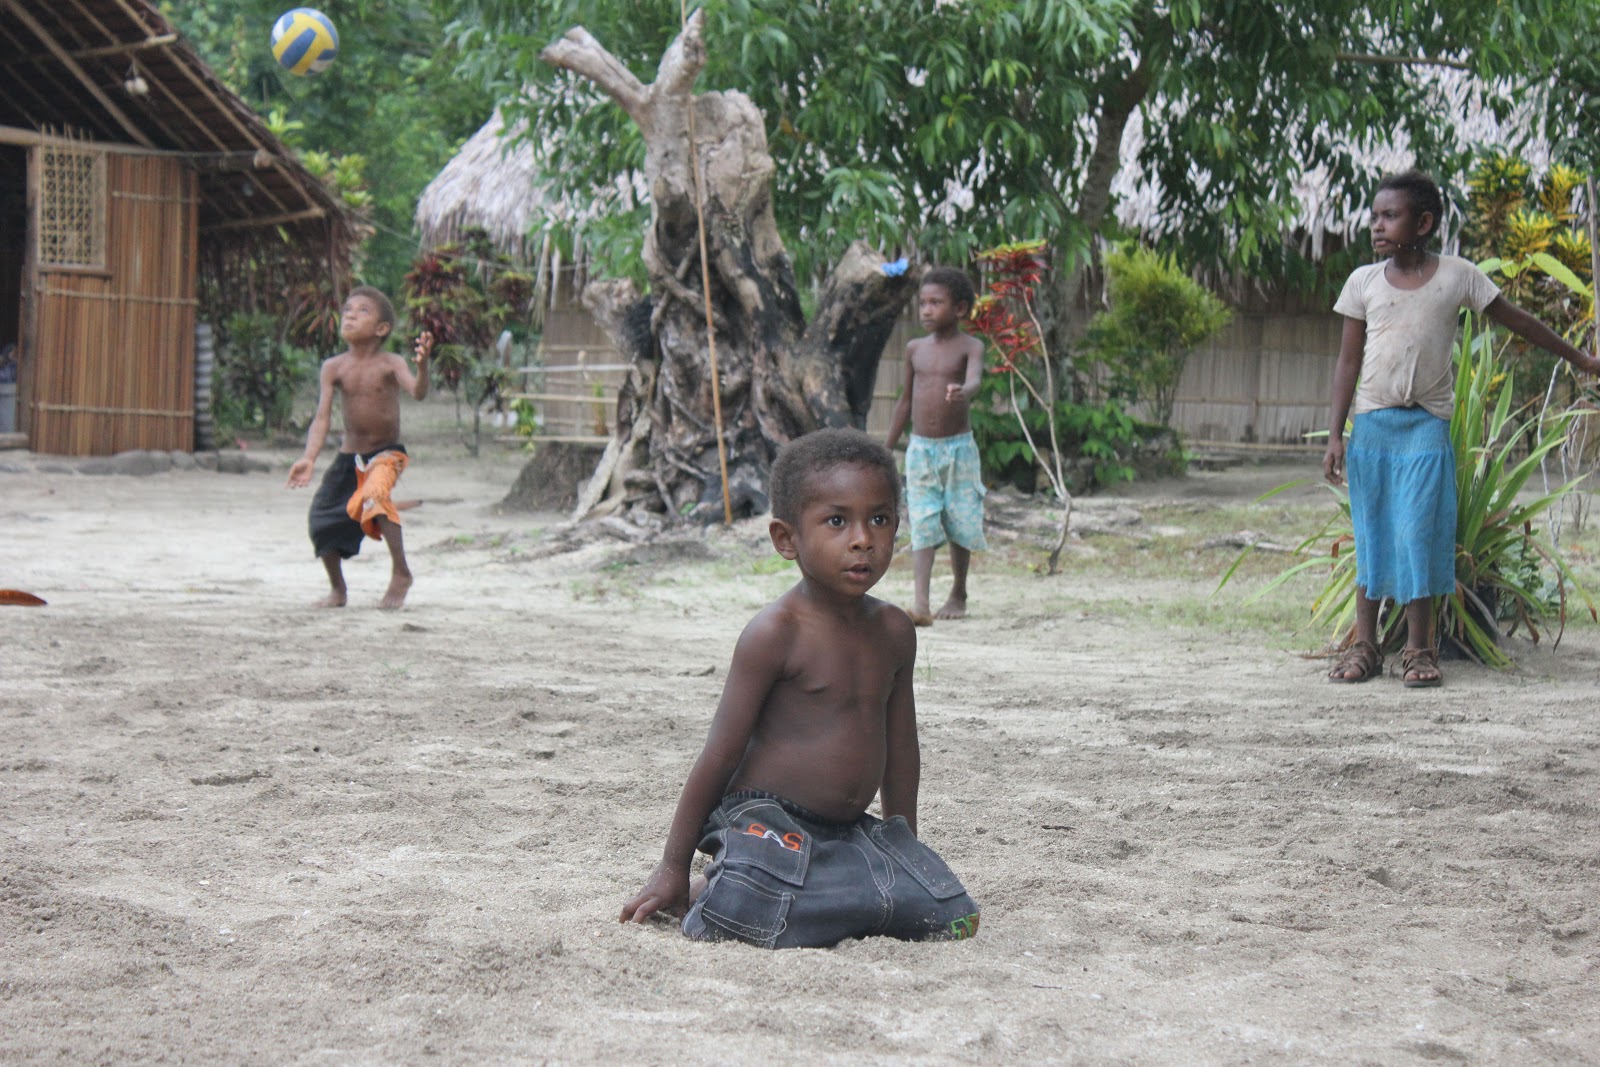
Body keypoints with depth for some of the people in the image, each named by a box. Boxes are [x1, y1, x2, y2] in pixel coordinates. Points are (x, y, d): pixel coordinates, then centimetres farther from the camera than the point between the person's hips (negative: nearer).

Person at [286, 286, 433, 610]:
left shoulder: (390, 364, -12)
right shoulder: (334, 368, -4)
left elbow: (417, 392, -29)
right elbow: (322, 417, -10)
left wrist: (422, 366, -51)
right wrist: (309, 458, -24)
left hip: (386, 453, -4)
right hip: (348, 455, 4)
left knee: (374, 494, -33)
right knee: (324, 517, -1)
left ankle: (400, 573, -19)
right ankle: (338, 589, 24)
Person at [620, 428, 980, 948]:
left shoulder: (893, 631, 9)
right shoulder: (775, 633, -11)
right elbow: (721, 754, -8)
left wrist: (905, 849, 25)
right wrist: (672, 868, -6)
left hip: (851, 832, 7)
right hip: (766, 823, -7)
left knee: (954, 918, -10)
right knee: (750, 922, -36)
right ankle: (702, 892, 0)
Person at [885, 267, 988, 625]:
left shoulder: (970, 347, -5)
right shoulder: (915, 349, 7)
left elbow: (974, 380, -27)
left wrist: (962, 392, -51)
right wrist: (887, 450, 18)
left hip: (958, 448, -2)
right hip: (920, 448, 2)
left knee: (960, 524, 5)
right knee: (923, 525, -9)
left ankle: (958, 594, 28)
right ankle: (920, 604, -19)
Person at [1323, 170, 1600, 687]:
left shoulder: (1457, 275, -1)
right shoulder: (1364, 281, 3)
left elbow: (1517, 321, 10)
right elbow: (1349, 361, 6)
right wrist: (1335, 435, 1)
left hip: (1426, 426, -2)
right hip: (1371, 425, 2)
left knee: (1419, 532, -6)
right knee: (1370, 533, 4)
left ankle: (1419, 649, 3)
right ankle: (1364, 645, 9)